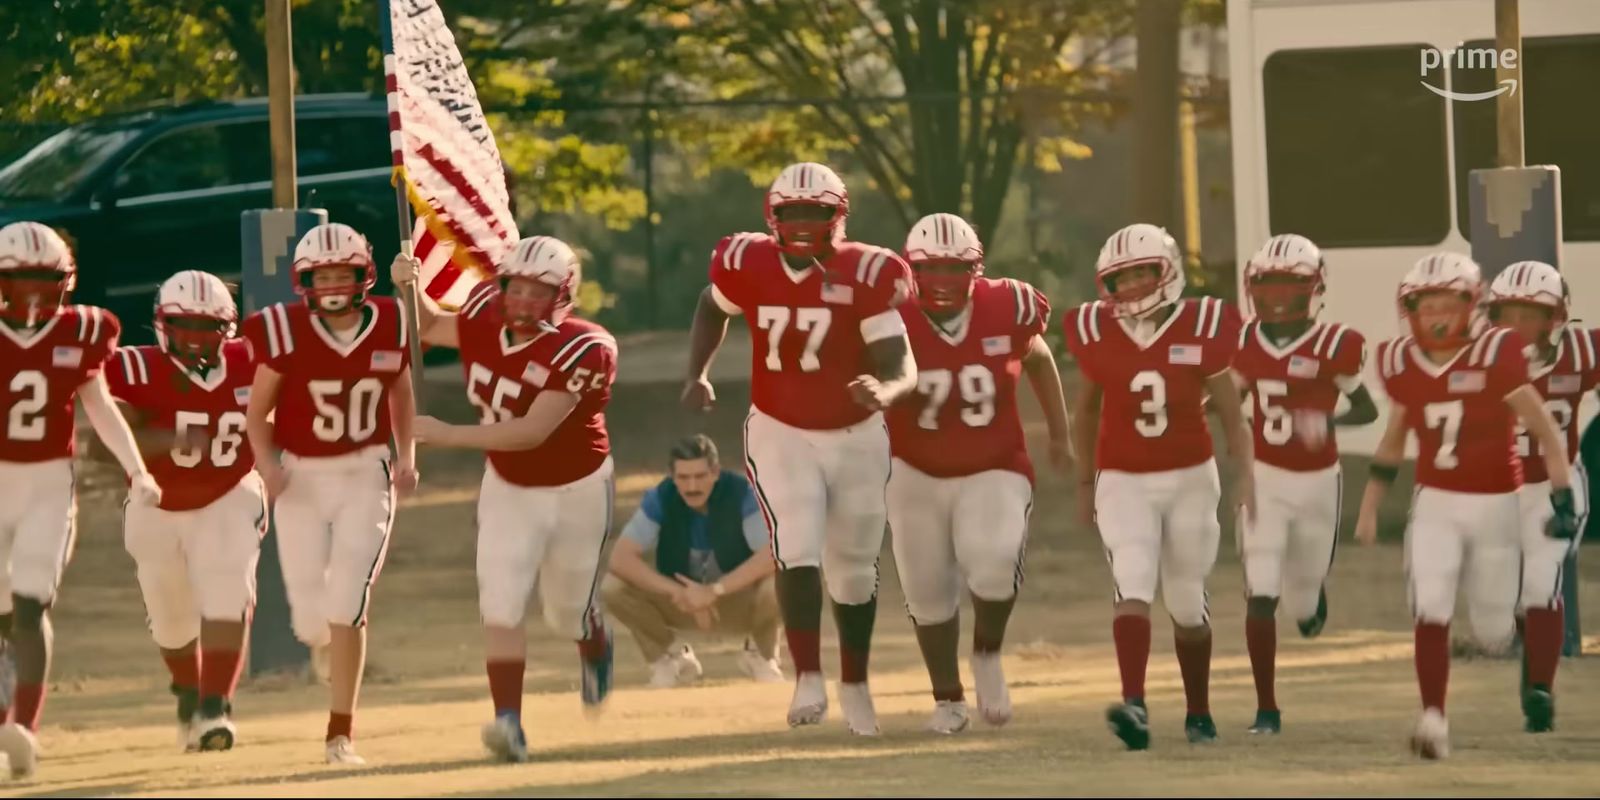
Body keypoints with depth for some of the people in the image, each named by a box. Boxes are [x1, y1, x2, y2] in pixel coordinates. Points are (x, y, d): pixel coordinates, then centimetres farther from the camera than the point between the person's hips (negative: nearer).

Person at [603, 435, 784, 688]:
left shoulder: (742, 494, -22)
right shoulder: (661, 499, -16)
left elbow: (773, 555, -34)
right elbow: (620, 558, -25)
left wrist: (714, 591, -42)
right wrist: (678, 594, -36)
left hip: (739, 601, -2)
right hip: (681, 603, 2)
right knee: (613, 588, -24)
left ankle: (760, 655, -2)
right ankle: (671, 657, 1)